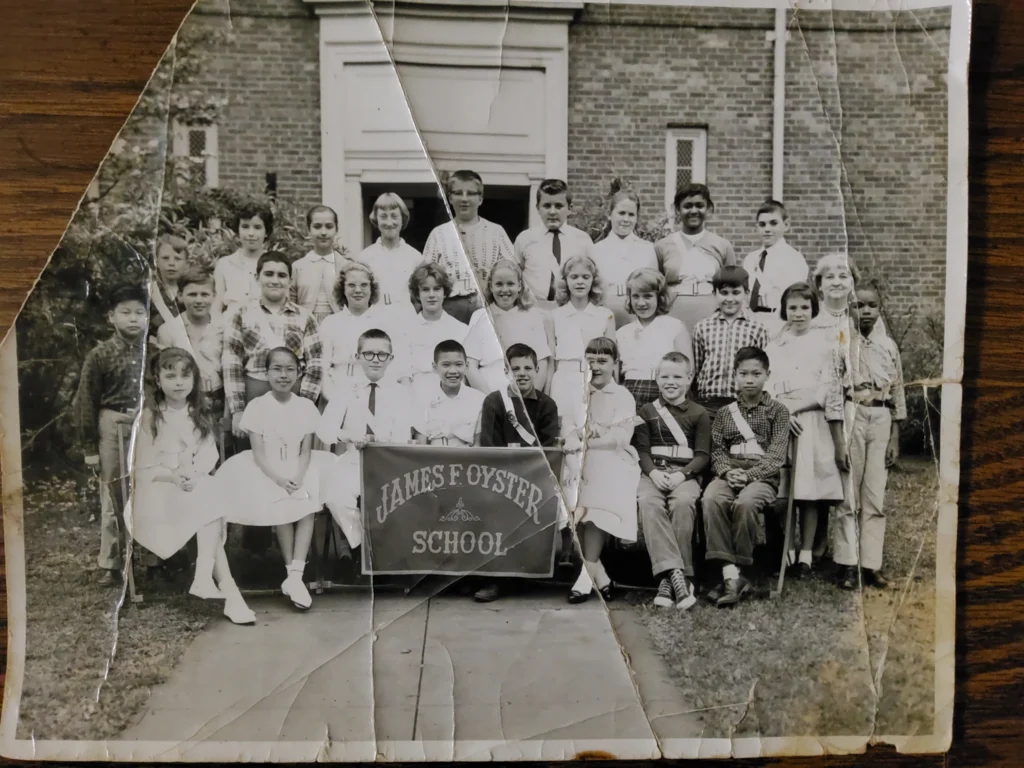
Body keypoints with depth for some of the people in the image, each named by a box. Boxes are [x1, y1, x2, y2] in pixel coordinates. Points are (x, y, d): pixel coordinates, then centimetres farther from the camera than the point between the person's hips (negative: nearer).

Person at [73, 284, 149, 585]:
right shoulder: (99, 355, -4)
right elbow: (86, 402, -2)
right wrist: (90, 445, -2)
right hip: (114, 429, -1)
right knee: (114, 497, 7)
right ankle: (110, 563, 18)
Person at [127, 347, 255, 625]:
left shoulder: (199, 414, 10)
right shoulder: (149, 416, -2)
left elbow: (209, 454, 3)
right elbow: (142, 466, -4)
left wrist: (196, 474, -18)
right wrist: (173, 476, -21)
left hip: (199, 486, 4)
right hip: (158, 490, -4)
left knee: (211, 498, -31)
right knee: (207, 503, -30)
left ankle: (205, 577, -32)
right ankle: (228, 589, -34)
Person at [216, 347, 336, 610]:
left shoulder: (306, 406, 2)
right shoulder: (257, 406, -4)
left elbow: (306, 451, -1)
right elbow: (258, 453, -8)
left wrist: (298, 477, -20)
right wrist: (279, 479, -23)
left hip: (299, 470, 2)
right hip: (267, 471, -2)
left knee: (308, 504, -27)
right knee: (281, 507, -29)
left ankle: (296, 574, -28)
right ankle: (293, 573, -17)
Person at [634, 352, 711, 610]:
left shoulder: (699, 414, 10)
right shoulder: (647, 412, 14)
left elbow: (703, 455, 3)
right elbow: (641, 448, 7)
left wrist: (682, 474, -14)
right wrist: (653, 472, -12)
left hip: (686, 474, -1)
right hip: (653, 472, 1)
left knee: (683, 502, -34)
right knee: (648, 501, -33)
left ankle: (668, 578, -29)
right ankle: (675, 573, -39)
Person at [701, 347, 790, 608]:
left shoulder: (777, 411, 10)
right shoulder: (725, 413, 19)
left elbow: (776, 456, -1)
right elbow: (717, 450, 11)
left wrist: (748, 475, -15)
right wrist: (727, 471, -11)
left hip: (762, 477, -2)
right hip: (729, 474, 3)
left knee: (745, 503, -36)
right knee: (711, 499, -32)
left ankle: (735, 572, -22)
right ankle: (731, 575, -33)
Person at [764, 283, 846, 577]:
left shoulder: (825, 342, 7)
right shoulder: (774, 345, 14)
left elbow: (831, 391, 2)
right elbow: (765, 387, 6)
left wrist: (839, 439, -3)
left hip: (814, 425, -2)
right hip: (779, 423, 2)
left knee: (810, 490, -3)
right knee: (783, 491, -2)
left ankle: (806, 554, 1)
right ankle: (788, 550, 5)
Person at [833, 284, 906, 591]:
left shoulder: (889, 346, 10)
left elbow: (897, 393, 13)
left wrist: (895, 438, 9)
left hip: (881, 419, 3)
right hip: (850, 417, -3)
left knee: (876, 497, 4)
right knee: (848, 495, -2)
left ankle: (871, 564, 10)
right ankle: (848, 565, 3)